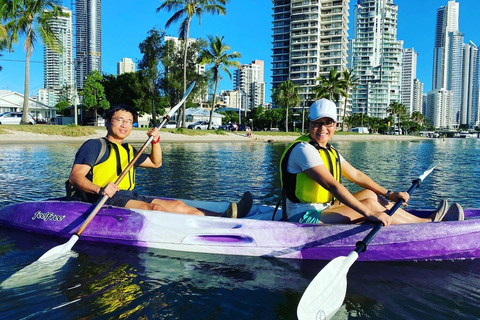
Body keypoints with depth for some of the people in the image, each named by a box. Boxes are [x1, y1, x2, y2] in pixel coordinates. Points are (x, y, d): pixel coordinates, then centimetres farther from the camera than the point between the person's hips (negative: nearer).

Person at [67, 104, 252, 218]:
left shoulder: (127, 151, 25)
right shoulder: (95, 145, 1)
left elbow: (156, 163, 32)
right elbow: (75, 177, -11)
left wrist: (156, 141, 14)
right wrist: (99, 190, -32)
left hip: (128, 198, 8)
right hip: (102, 201, -8)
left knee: (177, 205, -10)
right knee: (155, 208, -32)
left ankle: (225, 217, -26)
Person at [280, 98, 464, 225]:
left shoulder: (329, 151, 13)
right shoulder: (303, 149, -18)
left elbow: (355, 175, 18)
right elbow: (332, 185, -27)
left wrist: (388, 194, 10)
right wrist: (369, 213, -29)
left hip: (321, 211, 9)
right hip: (304, 218, -9)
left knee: (370, 194, 5)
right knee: (369, 203, -15)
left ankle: (427, 221, 9)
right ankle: (426, 224, 1)